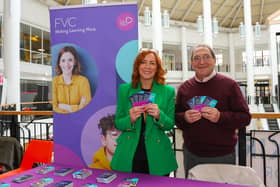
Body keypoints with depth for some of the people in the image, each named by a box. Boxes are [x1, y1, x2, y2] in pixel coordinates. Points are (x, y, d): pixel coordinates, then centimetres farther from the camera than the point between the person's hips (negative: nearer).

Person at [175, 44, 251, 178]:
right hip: (191, 154, 3)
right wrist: (184, 118, -14)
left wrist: (220, 117, -22)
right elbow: (175, 117, 8)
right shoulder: (184, 87, 4)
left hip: (222, 155, -2)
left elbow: (245, 117, -6)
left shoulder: (229, 85, -5)